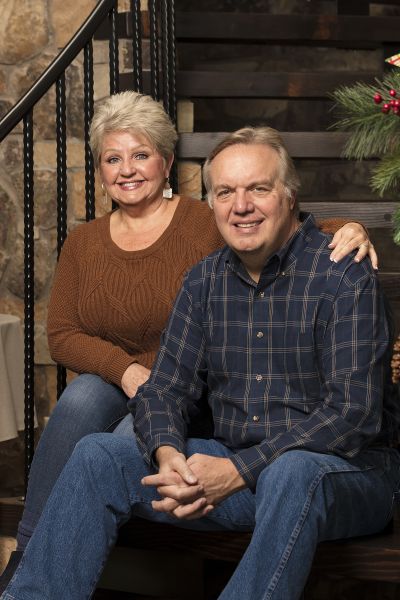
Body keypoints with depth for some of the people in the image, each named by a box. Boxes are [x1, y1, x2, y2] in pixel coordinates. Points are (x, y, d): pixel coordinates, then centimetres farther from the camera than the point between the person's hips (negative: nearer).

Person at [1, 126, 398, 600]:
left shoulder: (346, 278, -12)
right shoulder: (204, 281, 8)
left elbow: (355, 412, -19)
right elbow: (165, 388, 7)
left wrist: (239, 470, -25)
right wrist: (168, 454, -17)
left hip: (345, 472, -5)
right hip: (229, 462, 5)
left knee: (292, 474, -40)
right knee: (97, 456, -10)